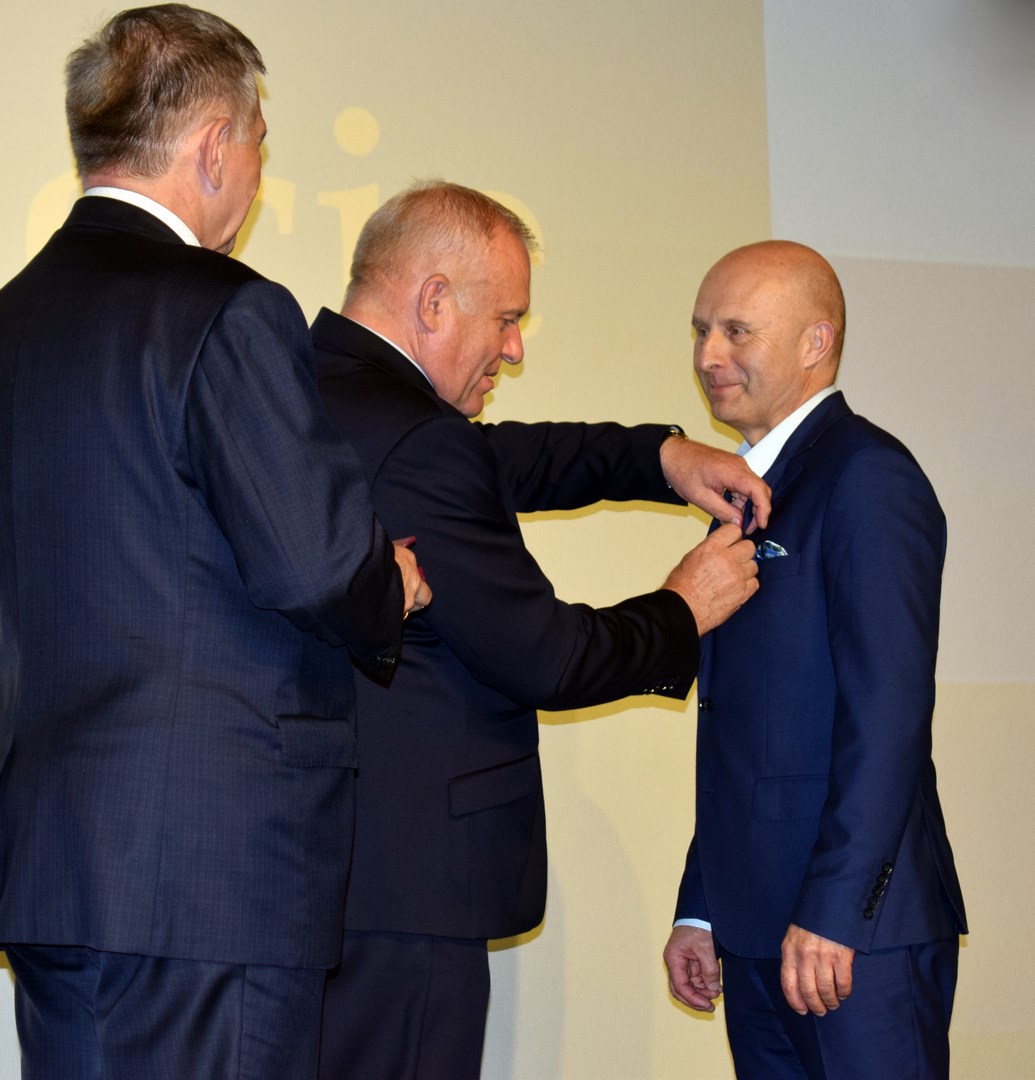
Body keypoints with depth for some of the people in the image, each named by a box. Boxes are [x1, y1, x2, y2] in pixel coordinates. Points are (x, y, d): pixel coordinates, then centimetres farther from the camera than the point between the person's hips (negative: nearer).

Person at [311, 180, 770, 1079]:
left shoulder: (309, 390, 11)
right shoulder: (411, 439, -19)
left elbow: (497, 461, 23)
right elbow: (546, 658, -15)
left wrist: (661, 455, 12)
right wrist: (683, 610, 2)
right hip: (401, 882, -10)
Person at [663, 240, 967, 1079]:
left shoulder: (866, 474, -9)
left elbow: (889, 707, -18)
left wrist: (832, 913, -21)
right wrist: (701, 911, 16)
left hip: (856, 930, -8)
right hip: (759, 931, 9)